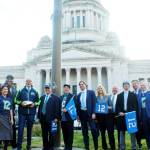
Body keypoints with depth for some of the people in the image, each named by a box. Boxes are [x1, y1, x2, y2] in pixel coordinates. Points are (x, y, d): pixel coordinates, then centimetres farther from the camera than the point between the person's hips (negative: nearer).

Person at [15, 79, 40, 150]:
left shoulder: (35, 92, 10)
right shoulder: (21, 91, 6)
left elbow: (38, 102, 12)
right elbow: (16, 100, 6)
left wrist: (34, 104, -7)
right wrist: (21, 103, -11)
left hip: (31, 113, 1)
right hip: (22, 112, -1)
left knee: (29, 129, 8)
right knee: (20, 129, -6)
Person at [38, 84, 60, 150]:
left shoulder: (55, 98, -3)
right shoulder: (42, 97, 13)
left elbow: (57, 108, -7)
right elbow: (40, 107, 14)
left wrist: (56, 118, -11)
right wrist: (39, 116, 9)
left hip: (51, 118, -5)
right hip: (43, 118, 5)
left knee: (51, 134, 3)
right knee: (44, 134, 12)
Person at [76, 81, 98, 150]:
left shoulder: (91, 92, 1)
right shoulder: (78, 95, 14)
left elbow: (94, 103, -5)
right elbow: (78, 105, 14)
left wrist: (93, 113, -13)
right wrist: (78, 115, 6)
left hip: (90, 113, -4)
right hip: (82, 114, 4)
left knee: (93, 130, -7)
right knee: (84, 132, 7)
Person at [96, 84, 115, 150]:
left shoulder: (107, 97, 6)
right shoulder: (96, 98, 6)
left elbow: (111, 106, 8)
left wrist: (109, 108, -12)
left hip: (107, 115, -1)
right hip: (100, 116, 1)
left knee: (110, 131, -5)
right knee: (102, 132, 8)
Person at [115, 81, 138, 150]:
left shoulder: (133, 95, 5)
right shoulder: (119, 95, 11)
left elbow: (136, 106, 0)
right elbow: (117, 106, 7)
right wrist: (119, 112, -9)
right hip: (121, 115, 2)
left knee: (132, 131, 3)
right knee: (122, 132, 7)